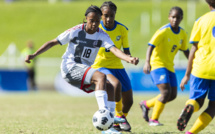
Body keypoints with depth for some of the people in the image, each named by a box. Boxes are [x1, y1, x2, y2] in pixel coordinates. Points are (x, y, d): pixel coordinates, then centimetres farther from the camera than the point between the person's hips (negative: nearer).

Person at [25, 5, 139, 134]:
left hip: (85, 70, 6)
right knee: (101, 77, -28)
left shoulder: (102, 35, -2)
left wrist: (129, 58, -39)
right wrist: (34, 55, -7)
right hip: (70, 67, -6)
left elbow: (114, 49, -19)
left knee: (109, 87, -10)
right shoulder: (76, 31, -9)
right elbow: (52, 43, -1)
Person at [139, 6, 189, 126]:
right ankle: (154, 119, -8)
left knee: (173, 95, 7)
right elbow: (151, 46, -22)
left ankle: (146, 104, 27)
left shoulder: (183, 34, 4)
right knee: (166, 92, -20)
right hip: (157, 64, -7)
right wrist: (147, 62, -35)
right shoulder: (163, 31, -16)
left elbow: (185, 50, 18)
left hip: (169, 67, 7)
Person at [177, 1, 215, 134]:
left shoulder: (201, 20, 4)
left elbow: (194, 49, 4)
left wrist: (187, 75, 10)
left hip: (200, 68, 1)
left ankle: (190, 107, -22)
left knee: (197, 100, 14)